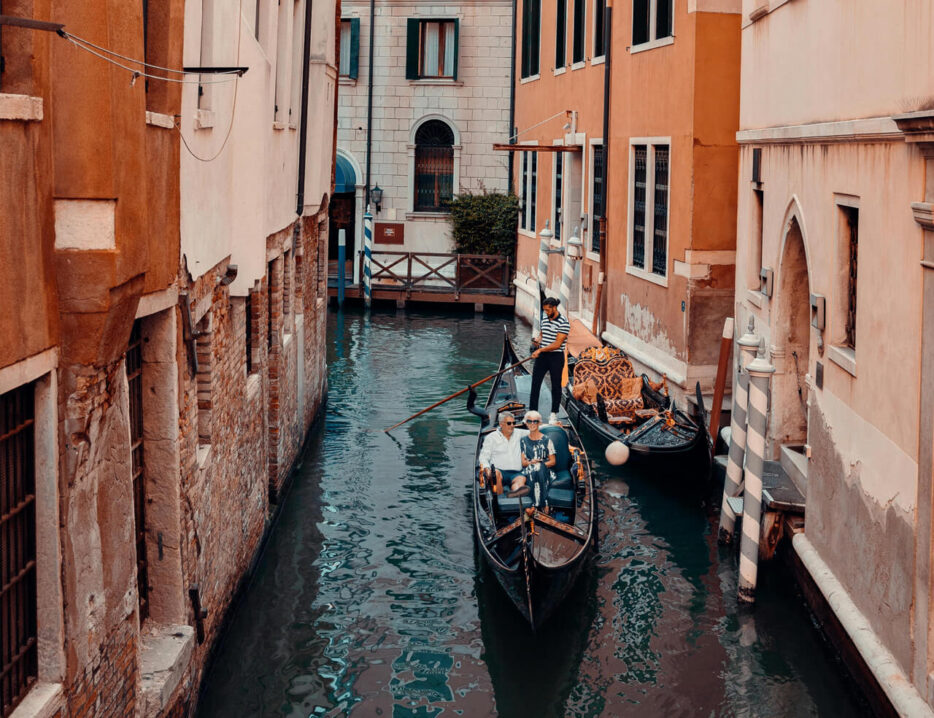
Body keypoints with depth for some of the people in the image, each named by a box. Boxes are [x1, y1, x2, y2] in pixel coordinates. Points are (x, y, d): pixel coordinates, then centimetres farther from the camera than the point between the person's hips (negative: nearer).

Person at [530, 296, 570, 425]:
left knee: (556, 386, 4)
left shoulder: (564, 323, -14)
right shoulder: (545, 319, 9)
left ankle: (554, 415, 13)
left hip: (556, 357, -6)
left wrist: (540, 349, -22)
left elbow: (557, 344, -18)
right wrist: (538, 339, -1)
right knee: (535, 384, 4)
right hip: (541, 356, 6)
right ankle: (533, 413, 11)